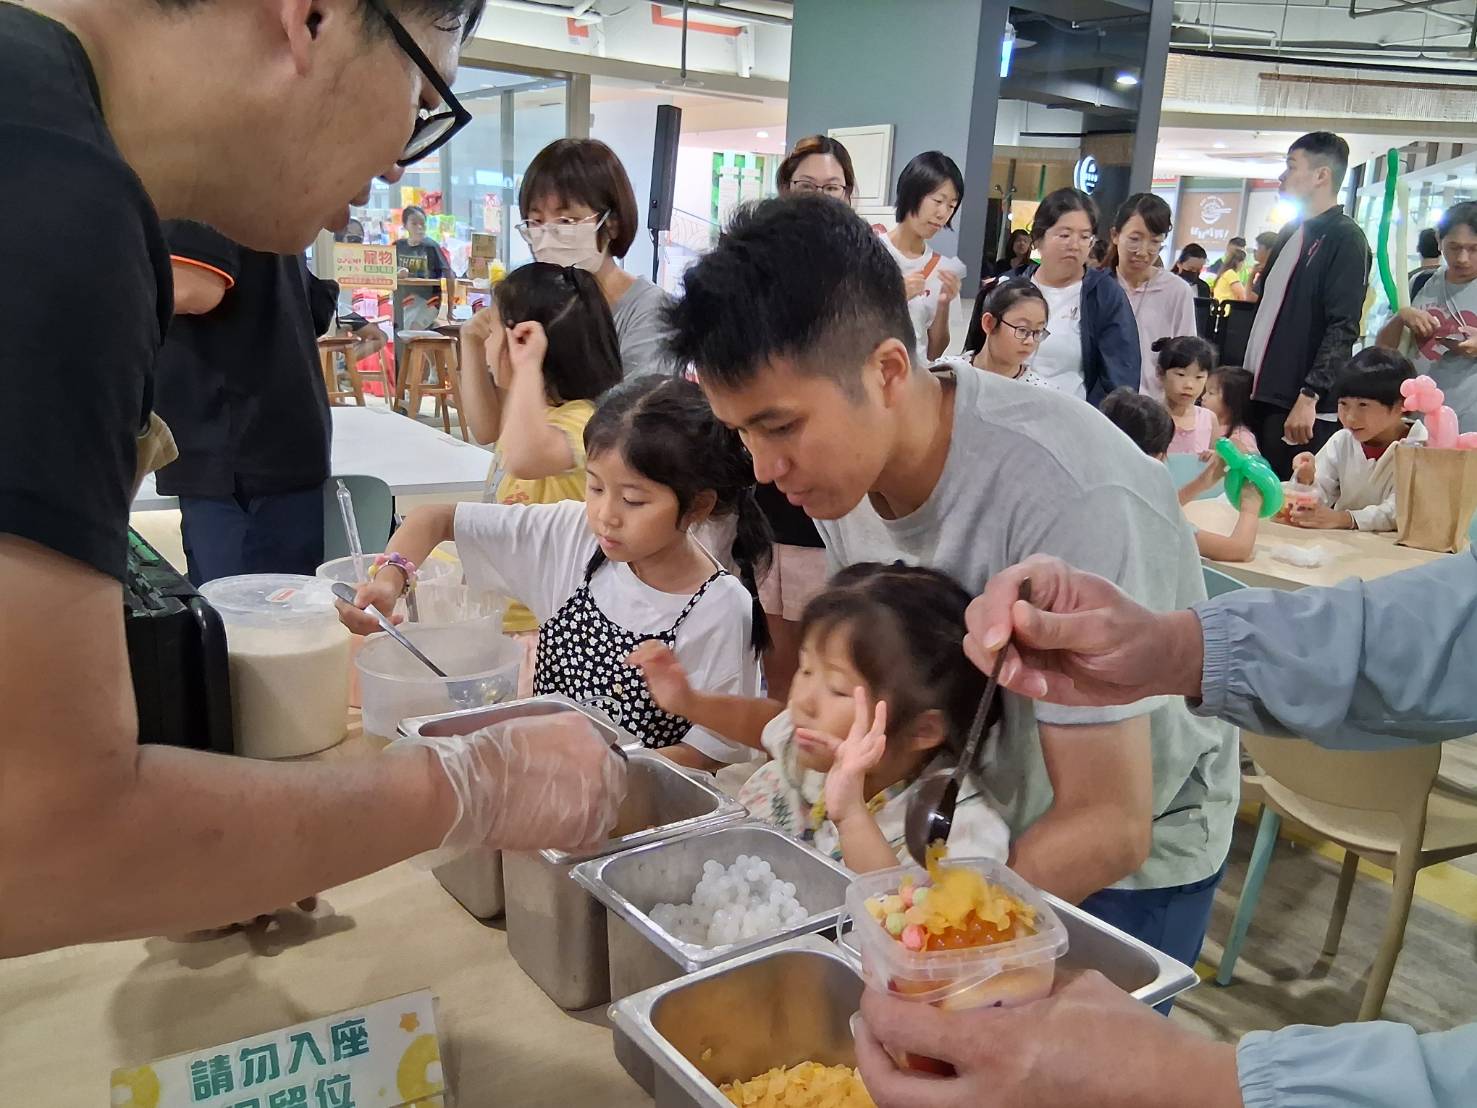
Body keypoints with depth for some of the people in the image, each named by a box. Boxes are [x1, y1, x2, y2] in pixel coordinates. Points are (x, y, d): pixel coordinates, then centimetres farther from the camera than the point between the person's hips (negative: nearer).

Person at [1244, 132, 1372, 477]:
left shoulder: (1345, 238, -5)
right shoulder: (1291, 233, 19)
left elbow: (1343, 328, -14)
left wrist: (1309, 396, -22)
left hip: (1302, 408, -7)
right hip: (1263, 396, 8)